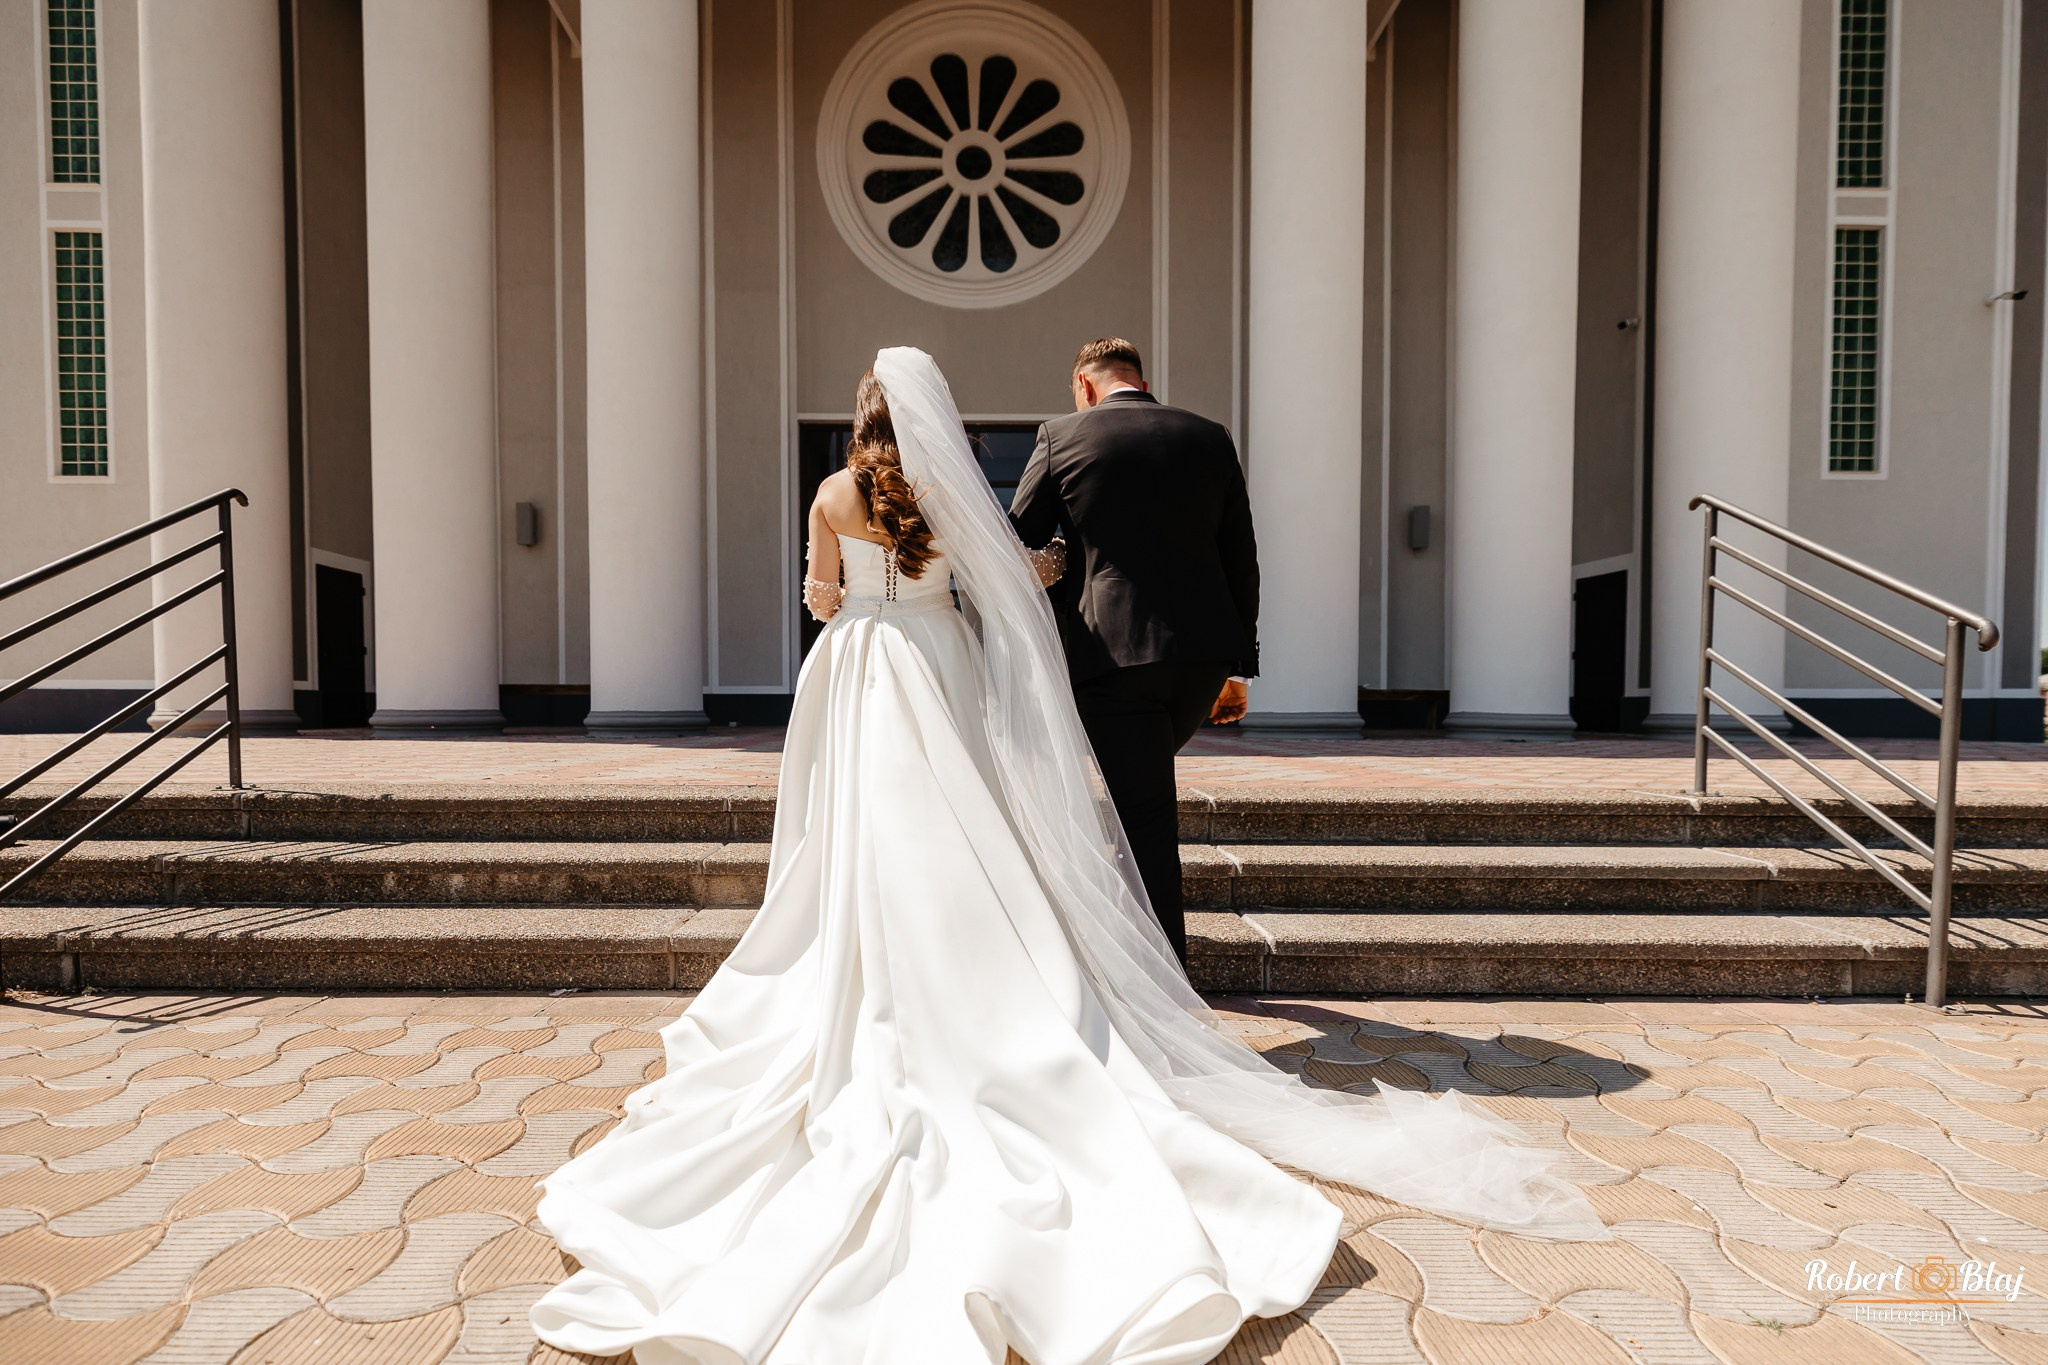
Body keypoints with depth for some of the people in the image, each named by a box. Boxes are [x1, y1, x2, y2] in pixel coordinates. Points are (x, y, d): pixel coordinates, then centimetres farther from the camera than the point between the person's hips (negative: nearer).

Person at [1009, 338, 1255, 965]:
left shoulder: (1061, 438, 2)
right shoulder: (1209, 438, 10)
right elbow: (1241, 559, 10)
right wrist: (1239, 666, 16)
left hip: (1111, 651, -4)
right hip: (1204, 649, 4)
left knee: (1142, 808, 3)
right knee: (1151, 780, 26)